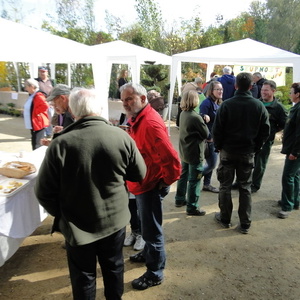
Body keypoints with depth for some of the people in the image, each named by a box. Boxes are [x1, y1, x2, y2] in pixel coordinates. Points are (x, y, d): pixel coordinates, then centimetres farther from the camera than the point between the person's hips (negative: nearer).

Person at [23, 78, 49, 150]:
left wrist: (36, 112, -19)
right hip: (33, 124, 10)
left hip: (38, 124, -10)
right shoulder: (32, 96, 13)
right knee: (34, 144, 17)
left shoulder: (38, 96, -17)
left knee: (37, 146, -9)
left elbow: (45, 106, -30)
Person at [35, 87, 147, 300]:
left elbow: (44, 192, -13)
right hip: (116, 219, 3)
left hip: (78, 225, -2)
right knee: (114, 267, 27)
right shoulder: (122, 137, -16)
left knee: (83, 276, 21)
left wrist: (61, 214, 5)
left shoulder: (61, 143, -22)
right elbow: (140, 174, -3)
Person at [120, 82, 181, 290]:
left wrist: (166, 182, -17)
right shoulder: (138, 119, 6)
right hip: (143, 184, 10)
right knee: (148, 226, 26)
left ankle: (155, 273, 25)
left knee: (151, 230, 6)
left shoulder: (151, 123, -27)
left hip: (151, 185, -10)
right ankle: (148, 254, 48)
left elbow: (172, 160, -30)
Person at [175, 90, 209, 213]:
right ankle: (192, 207, 9)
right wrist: (204, 122, 5)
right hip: (194, 153, -8)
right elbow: (206, 134, -13)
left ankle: (180, 199, 32)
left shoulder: (183, 114, 3)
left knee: (183, 175, 19)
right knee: (194, 180, 1)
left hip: (184, 151, 8)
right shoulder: (196, 117, -21)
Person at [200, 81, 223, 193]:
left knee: (211, 163, 15)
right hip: (208, 139, -8)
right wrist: (208, 138, -21)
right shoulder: (206, 103, -16)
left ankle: (207, 184, 28)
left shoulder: (218, 104, 10)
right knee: (211, 164, -3)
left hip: (215, 138, 8)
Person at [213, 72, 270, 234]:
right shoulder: (259, 106, -4)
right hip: (248, 152, 2)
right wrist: (256, 147, 11)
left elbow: (217, 129, -11)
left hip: (228, 151, -2)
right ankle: (245, 224, 17)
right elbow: (265, 131, 0)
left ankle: (225, 219, 22)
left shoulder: (227, 104, -12)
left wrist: (218, 146, 3)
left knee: (225, 186, 11)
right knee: (245, 187, 12)